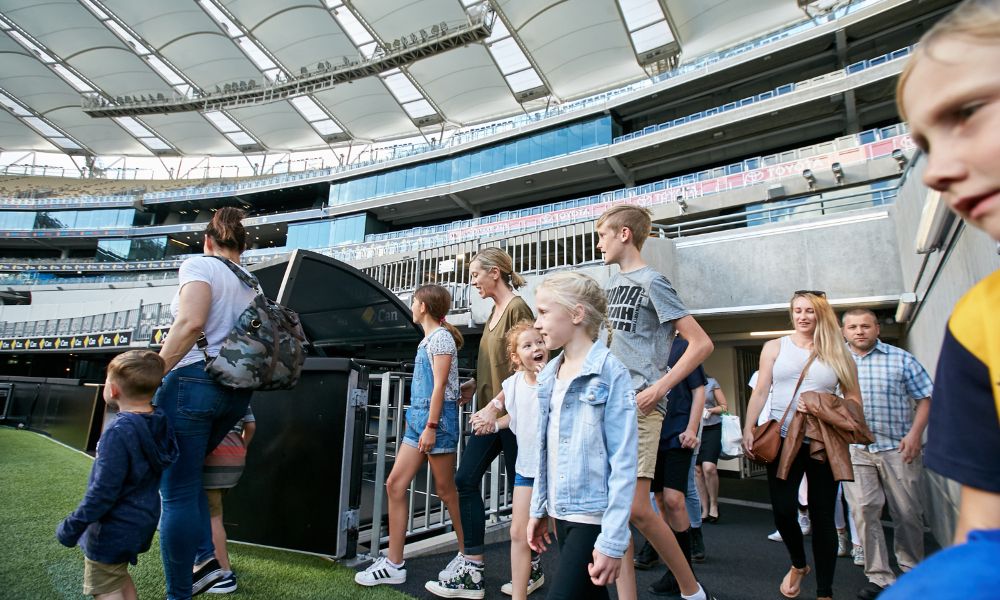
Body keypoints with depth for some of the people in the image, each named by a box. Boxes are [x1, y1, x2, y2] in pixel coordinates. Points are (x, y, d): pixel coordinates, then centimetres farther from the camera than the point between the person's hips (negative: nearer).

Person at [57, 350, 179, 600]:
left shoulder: (119, 432, -28)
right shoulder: (160, 422, -6)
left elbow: (103, 491, -24)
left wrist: (72, 527, -12)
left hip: (114, 529, -8)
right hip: (142, 521, 8)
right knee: (120, 576, 28)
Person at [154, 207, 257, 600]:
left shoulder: (199, 265, -3)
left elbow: (191, 322, -20)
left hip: (193, 380, -7)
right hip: (237, 390, 7)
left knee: (177, 492, 3)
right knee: (186, 477, 23)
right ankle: (205, 557, 15)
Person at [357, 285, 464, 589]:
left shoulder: (441, 336, -9)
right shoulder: (428, 338, 17)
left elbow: (440, 385, -16)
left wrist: (431, 426, -19)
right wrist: (422, 424, 20)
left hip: (437, 418, -9)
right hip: (418, 416, 9)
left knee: (446, 490, 1)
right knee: (395, 484, 5)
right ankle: (394, 563, 13)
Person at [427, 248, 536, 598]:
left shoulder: (517, 309, -12)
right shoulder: (494, 311, 14)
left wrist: (497, 404, -21)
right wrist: (475, 386, 12)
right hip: (491, 413, 9)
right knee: (466, 481, 5)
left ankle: (532, 567, 24)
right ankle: (473, 565, 14)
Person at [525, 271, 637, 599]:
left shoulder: (610, 372, -15)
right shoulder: (549, 375, 7)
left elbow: (623, 462, -16)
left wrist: (613, 540, -17)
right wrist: (539, 509, 14)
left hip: (593, 516, -7)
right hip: (562, 512, 7)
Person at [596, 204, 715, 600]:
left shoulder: (652, 282, -7)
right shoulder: (615, 281, 16)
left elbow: (701, 343, -11)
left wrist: (658, 388, -17)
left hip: (639, 405, -7)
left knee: (636, 509, -7)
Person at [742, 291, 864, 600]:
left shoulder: (838, 354, 6)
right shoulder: (775, 347, 8)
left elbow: (854, 401, 5)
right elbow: (760, 392, 5)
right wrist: (748, 430, -4)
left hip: (823, 443, 0)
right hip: (783, 439, 0)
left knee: (822, 514, 4)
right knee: (782, 509, -3)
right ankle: (798, 564, 28)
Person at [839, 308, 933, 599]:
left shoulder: (901, 359, 5)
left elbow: (925, 398, 3)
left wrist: (915, 433, -8)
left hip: (897, 447, 0)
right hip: (854, 448, 0)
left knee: (907, 513, 9)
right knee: (864, 511, -1)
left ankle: (913, 572, 30)